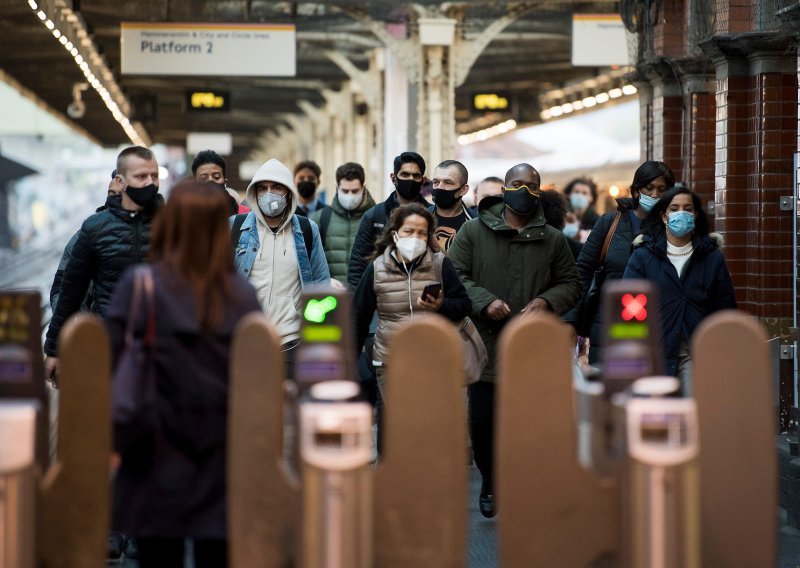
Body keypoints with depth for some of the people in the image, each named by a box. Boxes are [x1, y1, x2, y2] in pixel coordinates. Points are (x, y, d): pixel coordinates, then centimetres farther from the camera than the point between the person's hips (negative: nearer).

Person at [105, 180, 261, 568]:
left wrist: (114, 438, -1)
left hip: (159, 459, -1)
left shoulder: (139, 287, -7)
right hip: (226, 461, 1)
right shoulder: (243, 296, -2)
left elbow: (109, 363, -9)